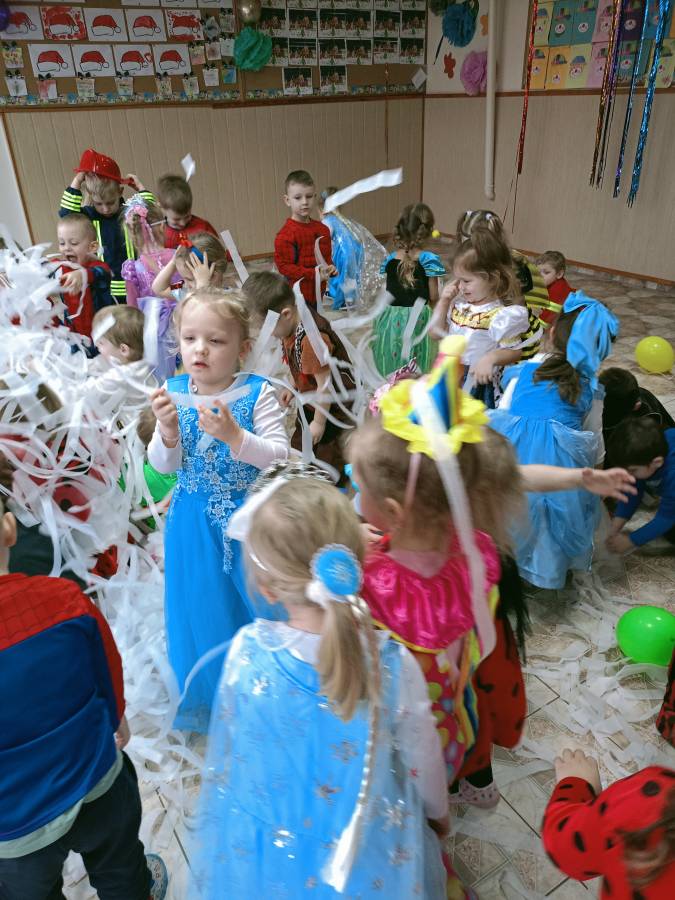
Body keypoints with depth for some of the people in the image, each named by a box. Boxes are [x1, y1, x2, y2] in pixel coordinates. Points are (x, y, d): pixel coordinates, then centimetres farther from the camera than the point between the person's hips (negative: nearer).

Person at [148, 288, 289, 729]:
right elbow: (163, 466, -2)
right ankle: (208, 700, 40)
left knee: (258, 602, 13)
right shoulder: (174, 392, -4)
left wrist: (233, 435, -32)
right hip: (195, 523, 2)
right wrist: (168, 430, -21)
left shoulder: (257, 393, -12)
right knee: (204, 610, 15)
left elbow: (281, 456, -18)